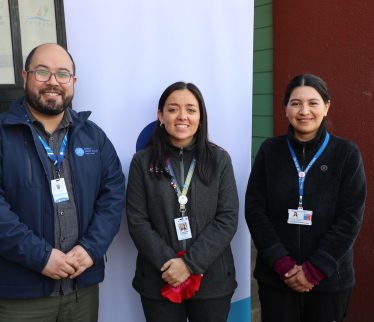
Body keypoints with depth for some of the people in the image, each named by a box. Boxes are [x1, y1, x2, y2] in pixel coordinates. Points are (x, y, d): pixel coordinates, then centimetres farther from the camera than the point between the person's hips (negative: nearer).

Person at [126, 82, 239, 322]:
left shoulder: (219, 159, 0)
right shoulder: (143, 161, -1)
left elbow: (228, 219, -5)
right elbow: (137, 222, -4)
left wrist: (191, 263, -13)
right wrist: (167, 263, -14)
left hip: (212, 280, 1)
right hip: (159, 280, 0)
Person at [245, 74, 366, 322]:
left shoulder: (347, 154, -4)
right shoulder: (270, 150, 0)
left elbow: (350, 218, -7)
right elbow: (254, 210, -4)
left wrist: (314, 270, -13)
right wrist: (281, 263, -13)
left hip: (328, 278, 0)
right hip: (275, 276, 1)